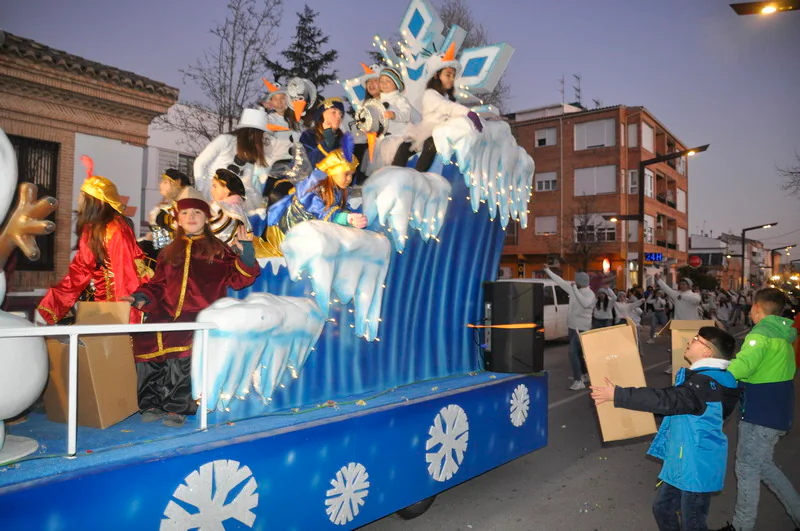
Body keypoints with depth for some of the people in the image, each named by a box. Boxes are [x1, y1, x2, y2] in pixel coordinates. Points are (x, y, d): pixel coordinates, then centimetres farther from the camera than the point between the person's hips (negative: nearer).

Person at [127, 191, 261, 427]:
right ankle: (152, 404, -8)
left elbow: (236, 279, 4)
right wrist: (142, 297, 6)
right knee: (145, 340, -23)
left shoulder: (217, 250, 13)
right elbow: (158, 285, 24)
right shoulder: (169, 252, 24)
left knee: (182, 343, -32)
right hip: (168, 314, 4)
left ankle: (177, 407, -21)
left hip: (203, 314, -4)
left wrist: (246, 255, -11)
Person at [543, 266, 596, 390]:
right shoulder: (574, 289, 5)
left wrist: (575, 289, -33)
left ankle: (578, 381, -13)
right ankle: (584, 374, 34)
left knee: (573, 353, -15)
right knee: (579, 352, 19)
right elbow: (560, 281, 11)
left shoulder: (590, 294, -17)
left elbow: (585, 303, -38)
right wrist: (548, 271, 13)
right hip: (573, 326, 8)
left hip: (581, 328, -8)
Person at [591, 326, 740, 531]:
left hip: (697, 466, -9)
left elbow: (666, 400, -35)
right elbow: (675, 402, 18)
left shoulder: (707, 383, -25)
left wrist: (617, 395, -35)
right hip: (683, 461, 9)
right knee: (663, 508, 20)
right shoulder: (707, 378, 8)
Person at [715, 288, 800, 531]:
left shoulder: (761, 333, -18)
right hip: (778, 410, 9)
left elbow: (743, 366, -35)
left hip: (761, 414, -9)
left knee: (747, 469, 2)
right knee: (763, 464, 22)